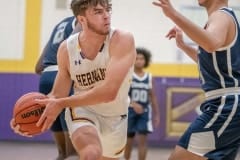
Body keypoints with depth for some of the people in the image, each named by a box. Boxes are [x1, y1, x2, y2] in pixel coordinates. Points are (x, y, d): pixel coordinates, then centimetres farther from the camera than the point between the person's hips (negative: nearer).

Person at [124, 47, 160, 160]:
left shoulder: (149, 77, 7)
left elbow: (152, 96, 14)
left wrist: (157, 114, 12)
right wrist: (133, 103, -33)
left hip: (144, 111, 2)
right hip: (130, 110, -2)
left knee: (142, 140, -7)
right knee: (128, 140, 7)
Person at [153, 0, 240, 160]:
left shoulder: (221, 16, -11)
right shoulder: (226, 17, 21)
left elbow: (212, 44, -38)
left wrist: (174, 14, -42)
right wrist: (183, 45, 28)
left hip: (225, 106, -11)